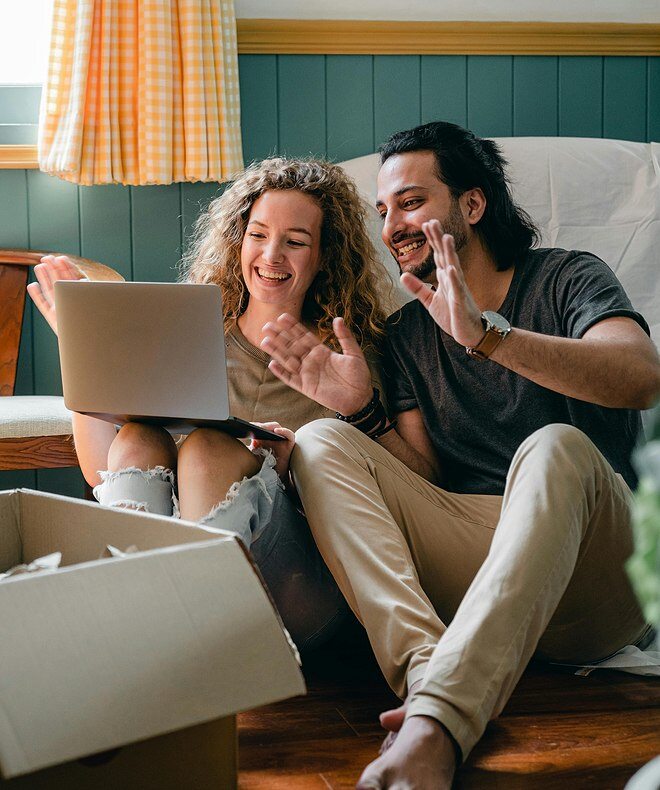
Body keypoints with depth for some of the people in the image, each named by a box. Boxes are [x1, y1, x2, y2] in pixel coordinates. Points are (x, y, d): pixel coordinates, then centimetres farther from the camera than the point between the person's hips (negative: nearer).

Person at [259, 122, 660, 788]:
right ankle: (426, 667, -37)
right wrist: (362, 409, -9)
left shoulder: (564, 278, 5)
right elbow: (423, 480, 10)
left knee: (555, 447, -35)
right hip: (461, 551, 4)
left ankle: (434, 722, -49)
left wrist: (484, 332, -26)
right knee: (321, 442, -13)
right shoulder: (404, 333, 18)